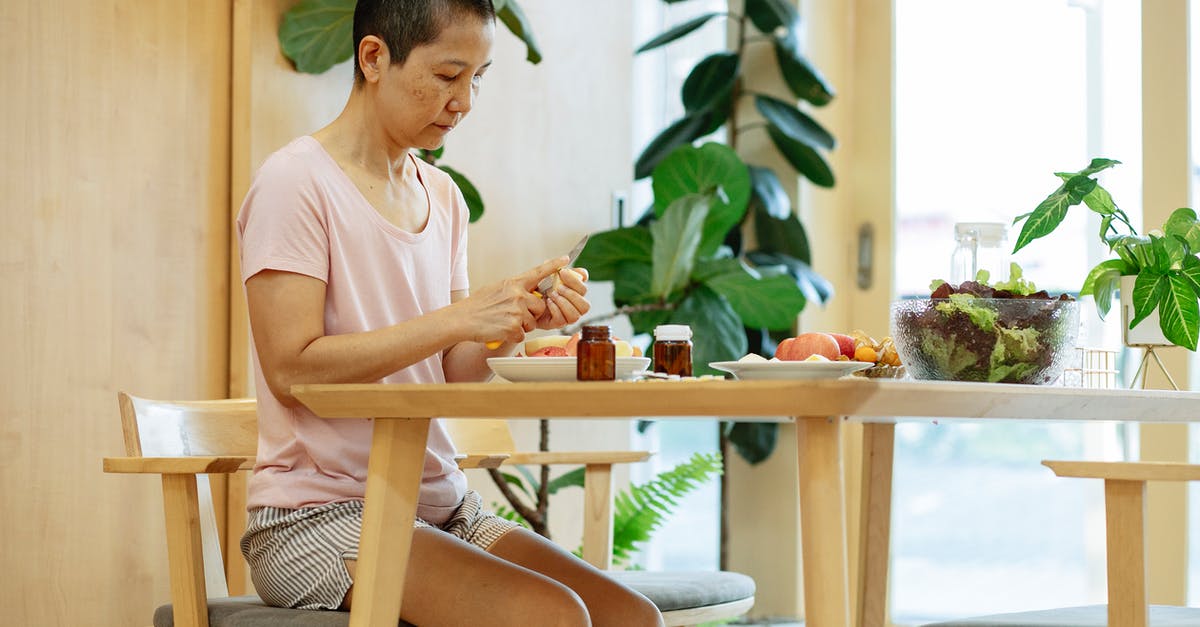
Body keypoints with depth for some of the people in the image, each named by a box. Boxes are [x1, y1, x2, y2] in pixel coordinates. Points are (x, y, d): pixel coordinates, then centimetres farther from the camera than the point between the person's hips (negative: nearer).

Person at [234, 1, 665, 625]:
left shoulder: (442, 197, 13)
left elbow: (453, 376, 12)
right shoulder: (295, 182, -9)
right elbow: (291, 369, -18)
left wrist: (521, 321, -7)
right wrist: (461, 316, -21)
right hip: (321, 517, -7)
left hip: (442, 506, 7)